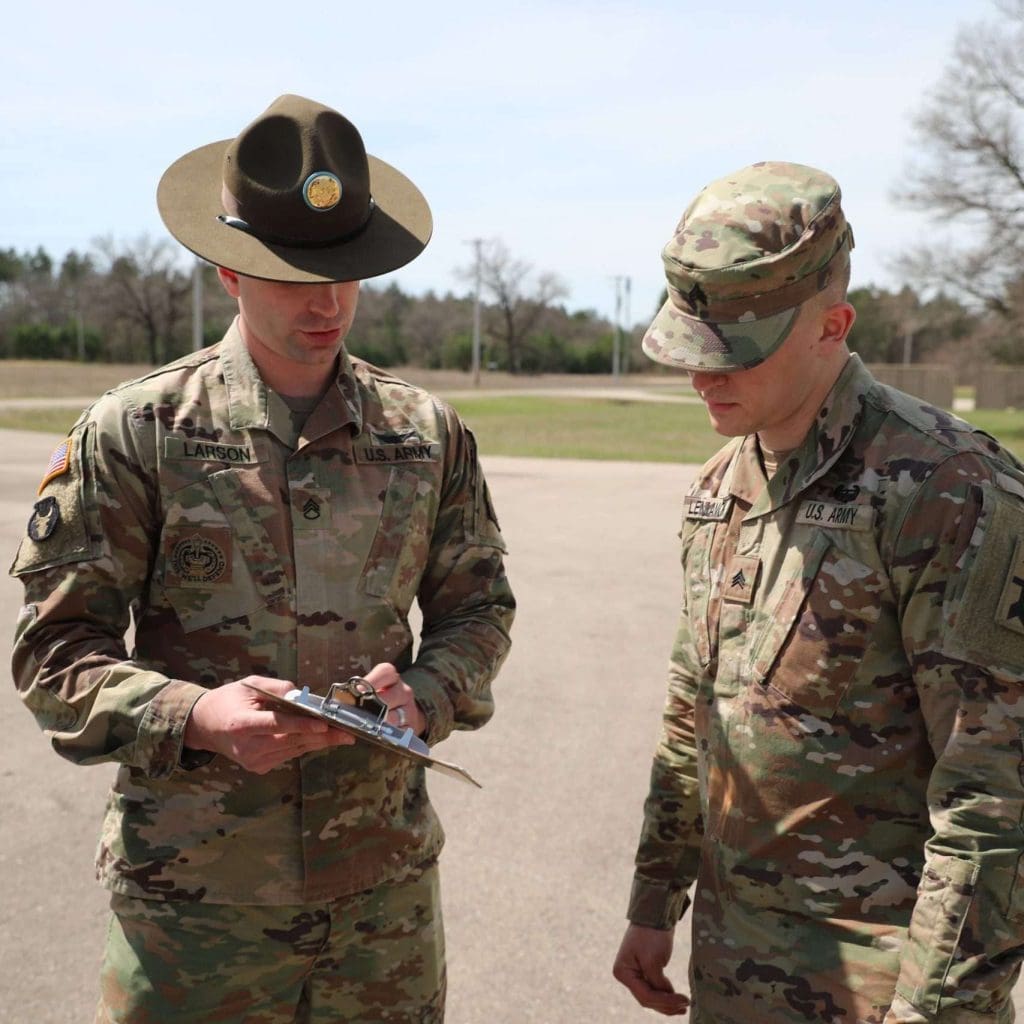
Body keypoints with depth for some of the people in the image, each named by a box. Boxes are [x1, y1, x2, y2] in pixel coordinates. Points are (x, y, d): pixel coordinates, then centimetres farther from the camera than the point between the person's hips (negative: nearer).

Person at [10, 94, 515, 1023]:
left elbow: (478, 607, 10)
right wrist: (195, 716, -21)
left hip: (386, 883, 3)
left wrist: (424, 694, -10)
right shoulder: (136, 432, -6)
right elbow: (55, 649, -5)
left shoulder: (427, 433, 2)